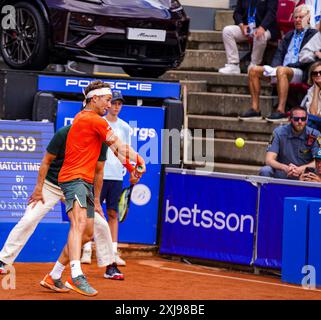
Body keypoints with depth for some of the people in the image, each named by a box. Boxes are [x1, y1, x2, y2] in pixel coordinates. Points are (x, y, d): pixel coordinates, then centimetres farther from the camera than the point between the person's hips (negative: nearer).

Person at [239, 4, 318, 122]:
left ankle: (281, 111, -42)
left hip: (299, 72, -7)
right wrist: (275, 66, -3)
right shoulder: (289, 35, 28)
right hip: (280, 68, 7)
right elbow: (279, 53, 19)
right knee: (254, 70, -10)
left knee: (281, 70, -39)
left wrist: (289, 66, -14)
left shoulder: (313, 34, 5)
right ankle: (255, 109, -15)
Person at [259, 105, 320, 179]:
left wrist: (300, 169, -30)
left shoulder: (314, 135, -3)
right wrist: (285, 168, -31)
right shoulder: (279, 132, -3)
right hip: (282, 174, 0)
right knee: (265, 171, -29)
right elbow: (269, 160, -10)